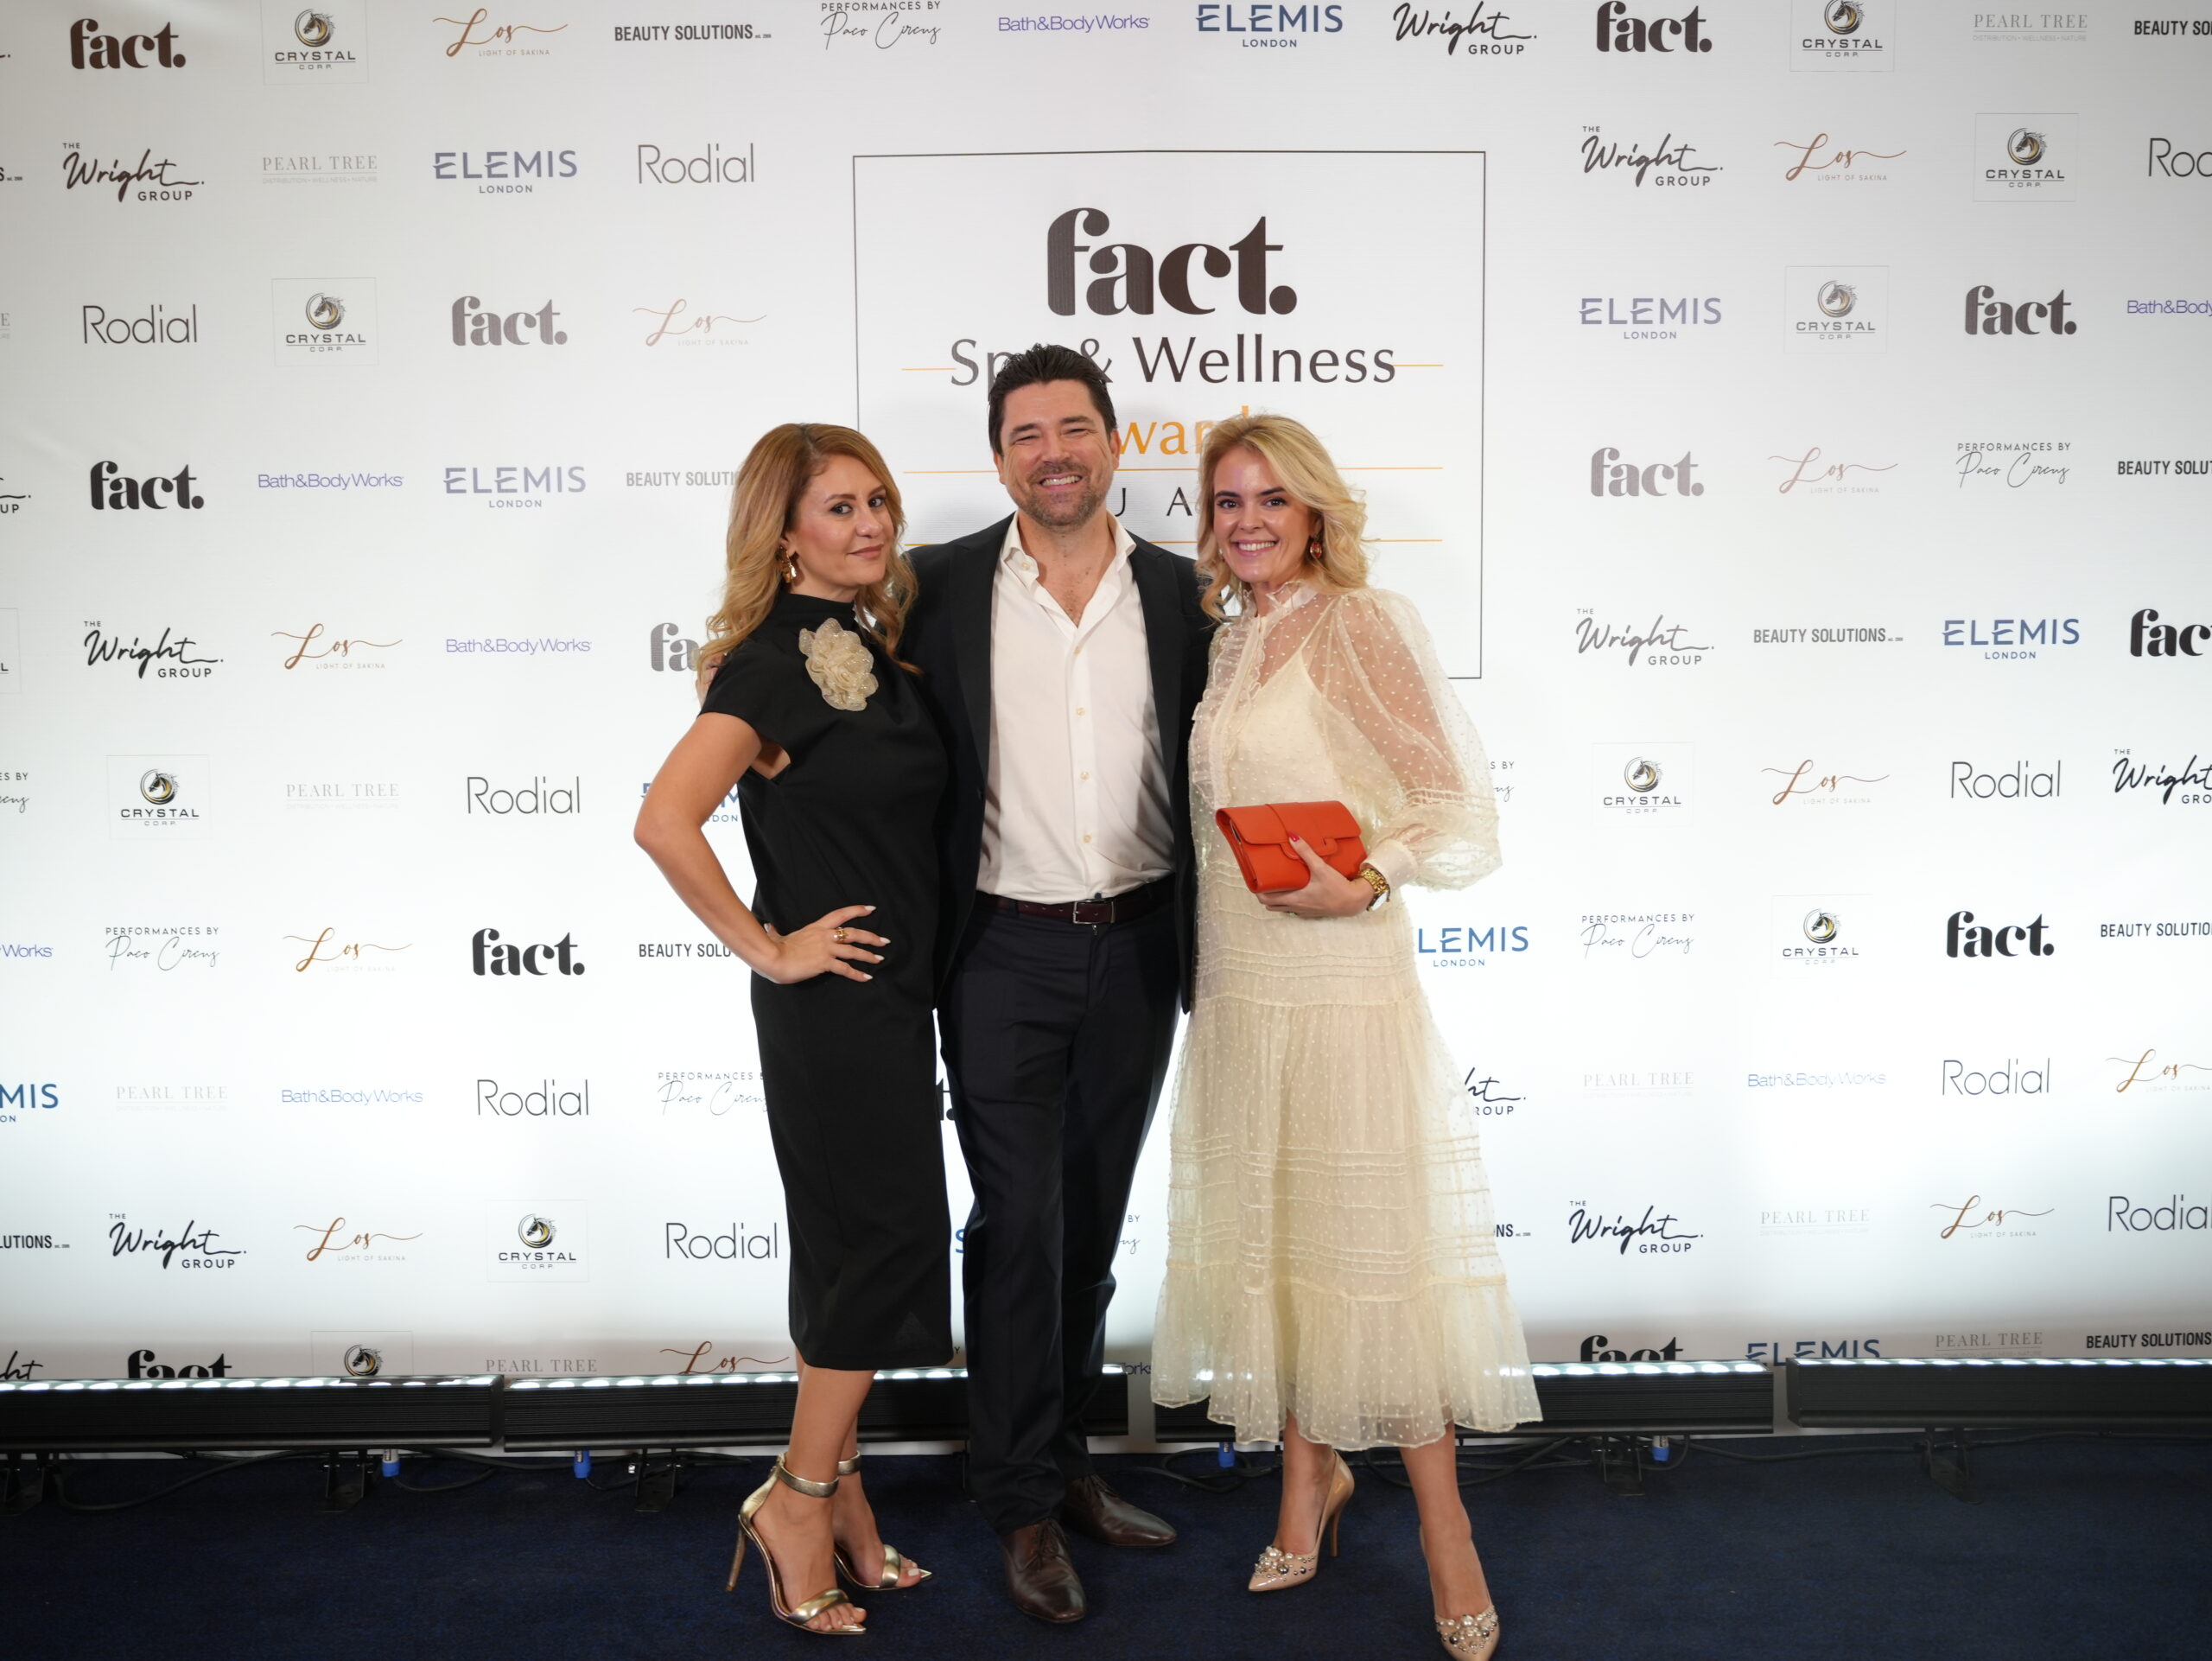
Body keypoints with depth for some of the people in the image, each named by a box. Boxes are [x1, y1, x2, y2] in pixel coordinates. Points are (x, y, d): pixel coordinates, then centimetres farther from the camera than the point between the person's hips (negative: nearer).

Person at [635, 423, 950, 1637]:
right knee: (881, 1240, -1)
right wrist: (764, 947, -20)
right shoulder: (774, 662, -16)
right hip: (831, 998, -8)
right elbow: (664, 820, -28)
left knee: (859, 1250, 15)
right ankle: (801, 1497, 17)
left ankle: (835, 1495, 29)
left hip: (896, 993, 8)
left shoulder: (872, 649, 10)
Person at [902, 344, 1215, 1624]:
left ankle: (1065, 1458, 32)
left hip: (1136, 947, 3)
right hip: (1005, 953, -2)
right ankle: (1024, 1505, 18)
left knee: (1094, 1222, 14)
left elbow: (1209, 760, 8)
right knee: (1018, 1223, 2)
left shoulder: (1181, 593, 2)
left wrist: (1201, 942, 5)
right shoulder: (942, 589, -3)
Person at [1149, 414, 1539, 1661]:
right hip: (1236, 989, 7)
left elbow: (1463, 810, -11)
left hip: (1341, 984, -6)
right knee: (1266, 1240, 13)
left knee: (1373, 1243, -2)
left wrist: (1367, 883, -26)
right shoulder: (1233, 641, 13)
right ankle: (1311, 1477, 32)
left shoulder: (1363, 624, -7)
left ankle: (1447, 1538, 14)